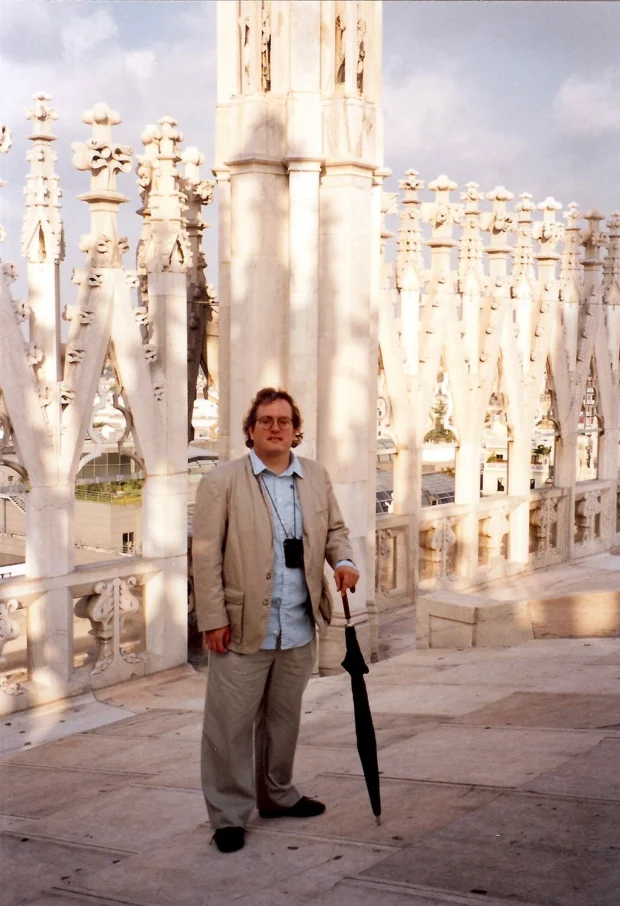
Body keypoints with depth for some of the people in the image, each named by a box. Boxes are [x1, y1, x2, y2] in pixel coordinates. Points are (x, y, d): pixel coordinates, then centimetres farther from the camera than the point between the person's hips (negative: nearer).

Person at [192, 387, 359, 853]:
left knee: (285, 715, 17)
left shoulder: (316, 477, 9)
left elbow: (335, 527, 20)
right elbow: (206, 555, -7)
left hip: (299, 626, 5)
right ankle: (229, 815, 10)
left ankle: (277, 795, 34)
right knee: (231, 722, -1)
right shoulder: (221, 483, -6)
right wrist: (213, 619, -11)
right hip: (243, 627, -5)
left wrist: (343, 560, -2)